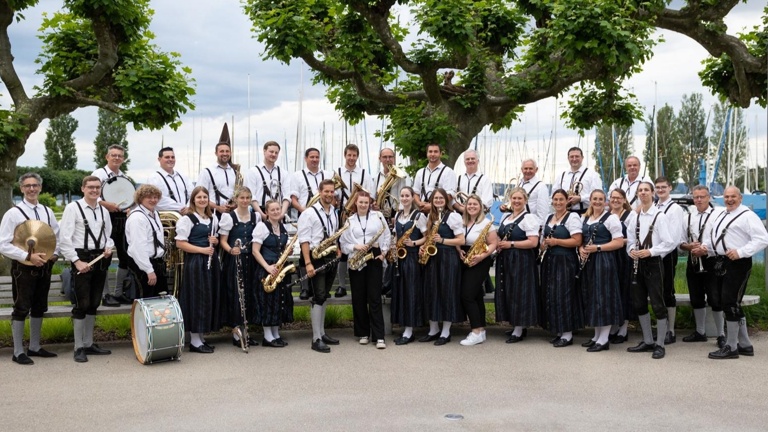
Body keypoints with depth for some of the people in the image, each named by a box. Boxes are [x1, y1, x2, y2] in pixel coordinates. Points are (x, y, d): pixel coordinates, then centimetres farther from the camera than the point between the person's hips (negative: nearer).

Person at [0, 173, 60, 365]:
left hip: (44, 267, 6)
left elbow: (57, 237, 15)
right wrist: (28, 256, -22)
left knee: (39, 308, 15)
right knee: (21, 309, 0)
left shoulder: (47, 212, 7)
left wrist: (54, 254, -5)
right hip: (23, 268, -5)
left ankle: (35, 347, 28)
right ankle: (18, 352, 11)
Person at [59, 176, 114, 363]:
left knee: (93, 304, 12)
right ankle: (79, 348, 5)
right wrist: (77, 261, -16)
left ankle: (89, 344, 22)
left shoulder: (104, 211, 12)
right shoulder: (73, 208, -7)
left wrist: (109, 247, 0)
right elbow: (64, 238, -11)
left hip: (100, 259, 6)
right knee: (82, 305, -4)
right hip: (81, 258, -6)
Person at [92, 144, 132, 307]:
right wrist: (105, 204, -24)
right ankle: (105, 294, 5)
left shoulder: (126, 178, 15)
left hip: (123, 220, 7)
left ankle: (119, 292, 21)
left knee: (125, 256, 10)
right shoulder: (99, 174, -3)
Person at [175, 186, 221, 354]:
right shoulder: (187, 219, -9)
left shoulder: (213, 219, 12)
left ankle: (201, 338, 20)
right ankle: (194, 341, 4)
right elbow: (180, 243, -14)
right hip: (194, 262, -7)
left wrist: (215, 241, -1)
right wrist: (202, 249, -20)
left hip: (210, 262, 7)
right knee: (196, 298, -4)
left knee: (208, 298, 9)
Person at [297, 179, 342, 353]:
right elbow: (304, 240, -14)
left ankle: (322, 333, 23)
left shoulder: (335, 213, 13)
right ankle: (316, 339, -5)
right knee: (318, 297, -8)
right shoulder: (309, 213, -9)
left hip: (331, 258, 7)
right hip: (316, 259, -7)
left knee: (324, 296, 14)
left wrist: (338, 250, 8)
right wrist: (308, 263, -21)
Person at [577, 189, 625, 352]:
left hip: (604, 261, -7)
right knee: (591, 297, 10)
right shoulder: (585, 218, 15)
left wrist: (597, 248, -19)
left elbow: (619, 242, -12)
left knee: (603, 297, -5)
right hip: (588, 261, 7)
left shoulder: (611, 218, -6)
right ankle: (597, 336, 19)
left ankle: (604, 340, 1)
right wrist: (581, 249, -1)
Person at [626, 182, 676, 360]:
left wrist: (650, 251, -21)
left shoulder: (660, 216, -10)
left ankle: (660, 345, 9)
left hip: (654, 263, -6)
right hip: (638, 263, 6)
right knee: (638, 303, 12)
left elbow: (669, 243, -13)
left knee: (657, 304, -1)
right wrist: (631, 250, -6)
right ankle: (648, 341, 26)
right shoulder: (634, 216, 7)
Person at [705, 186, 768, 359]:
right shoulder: (722, 216, 18)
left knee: (730, 303, -7)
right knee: (730, 304, 13)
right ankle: (745, 344, 24)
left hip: (737, 264, -9)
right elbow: (714, 239, 25)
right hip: (721, 263, 9)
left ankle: (731, 347, 3)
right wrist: (704, 248, 6)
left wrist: (741, 252, -24)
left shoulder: (747, 215, -8)